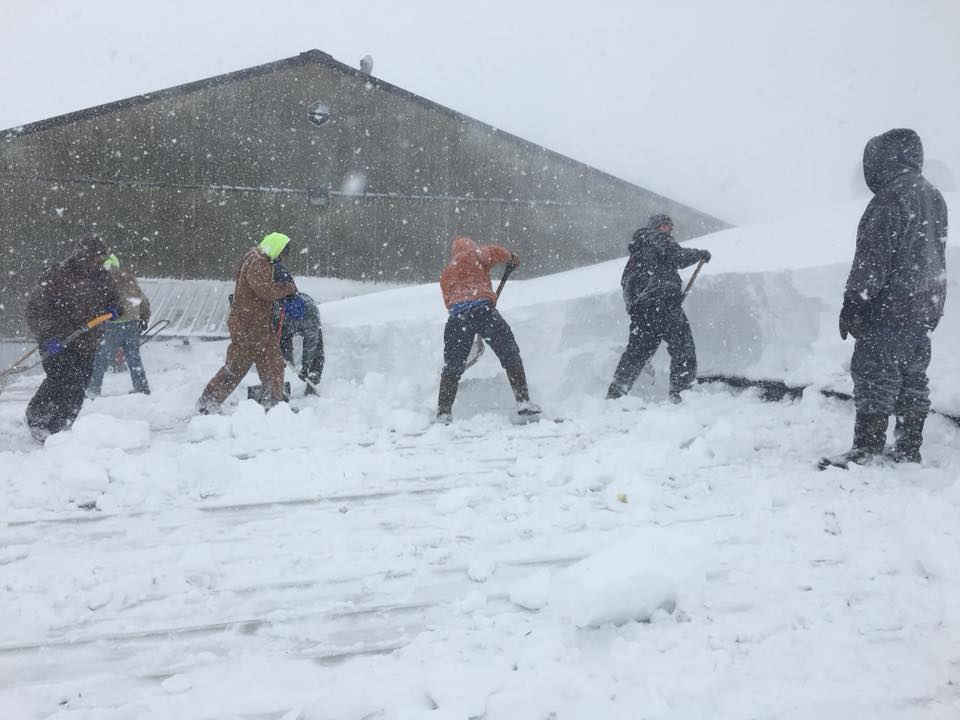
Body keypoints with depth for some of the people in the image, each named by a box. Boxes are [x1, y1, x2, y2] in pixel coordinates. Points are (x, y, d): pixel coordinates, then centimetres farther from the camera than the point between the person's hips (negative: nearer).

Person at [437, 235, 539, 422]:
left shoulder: (445, 273, 33)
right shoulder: (474, 254, 19)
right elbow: (493, 252, -1)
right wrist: (510, 257, 18)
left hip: (456, 315, 4)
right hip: (482, 307, -4)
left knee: (452, 368, 13)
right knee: (511, 357, 5)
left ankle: (443, 412, 9)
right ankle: (523, 403, 0)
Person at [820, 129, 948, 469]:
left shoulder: (890, 199, -15)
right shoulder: (934, 197, 14)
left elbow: (873, 260, -19)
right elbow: (936, 254, 19)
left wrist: (852, 304, -14)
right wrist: (931, 306, 23)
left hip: (889, 307, -9)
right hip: (926, 307, 9)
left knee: (875, 376, -5)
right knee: (913, 376, 13)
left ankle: (866, 448, -3)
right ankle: (909, 447, 20)